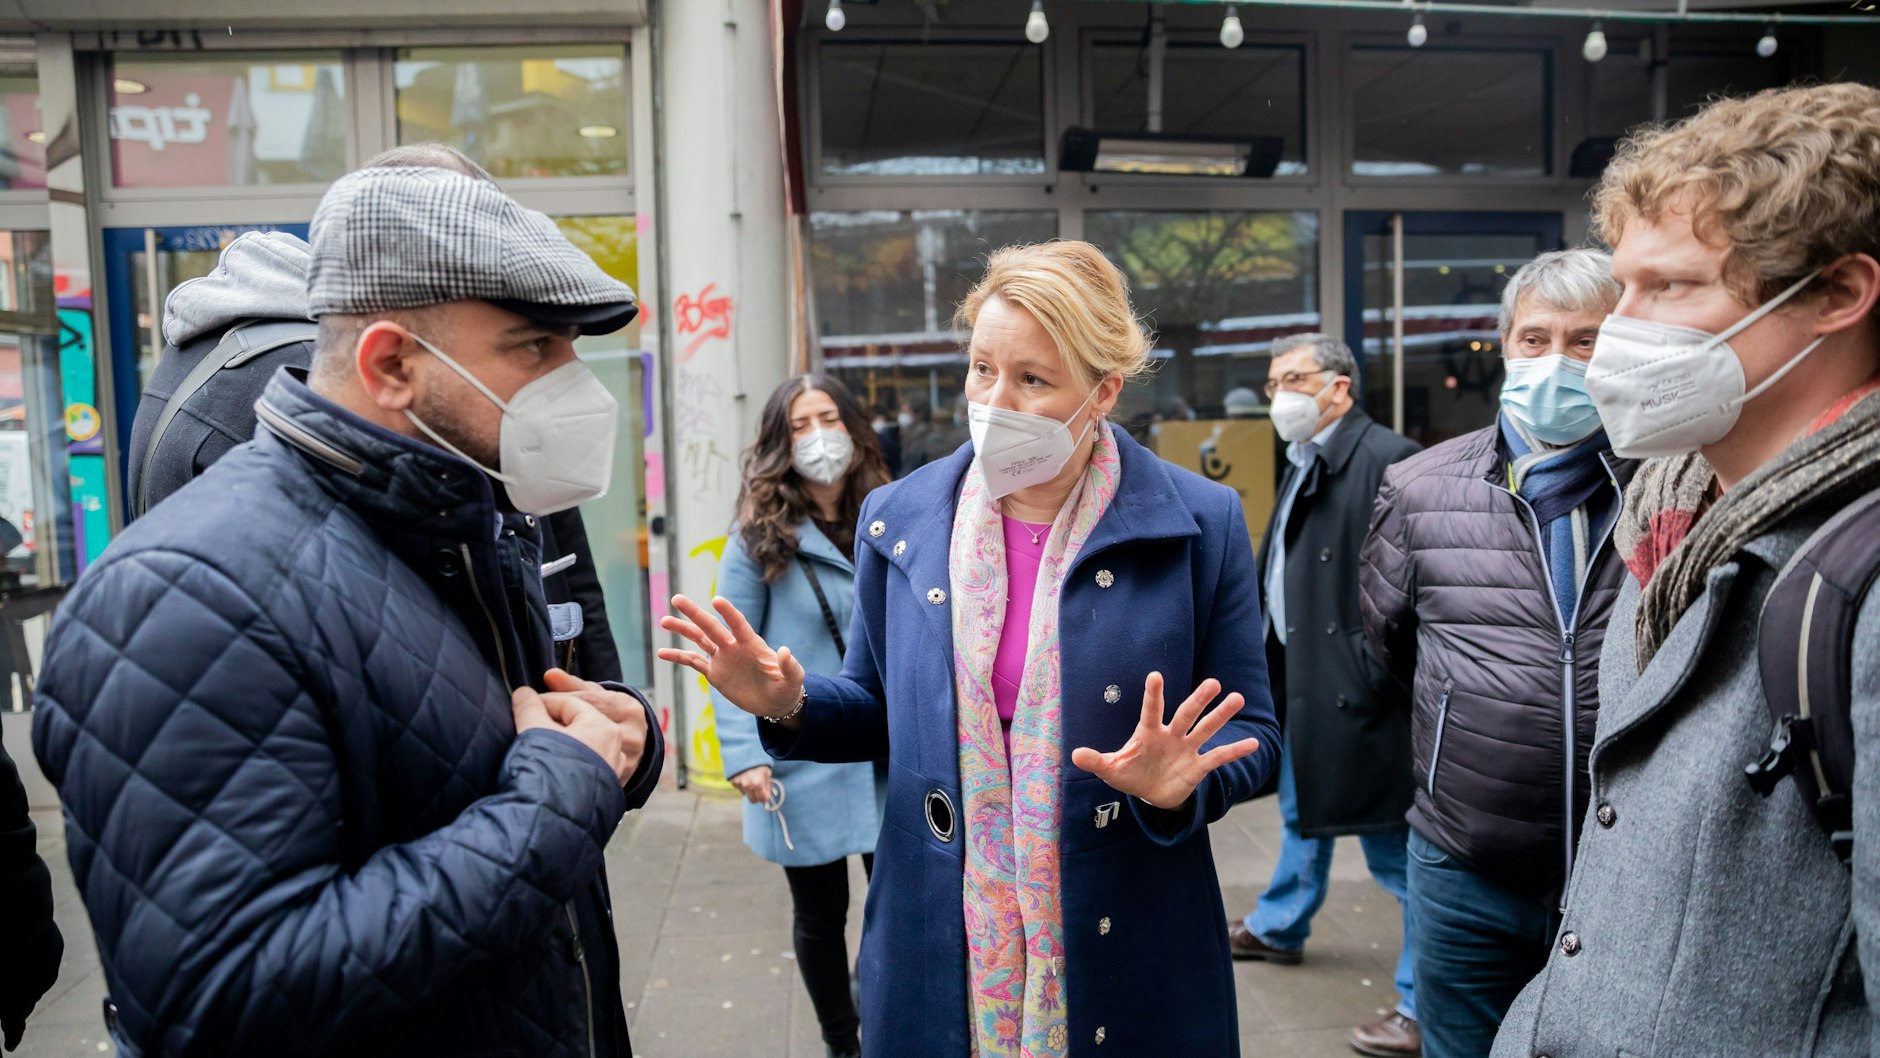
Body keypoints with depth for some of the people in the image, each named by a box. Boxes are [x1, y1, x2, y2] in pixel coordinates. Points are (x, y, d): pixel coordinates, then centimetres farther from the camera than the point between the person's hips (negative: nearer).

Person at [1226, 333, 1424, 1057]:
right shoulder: (1303, 465, 13)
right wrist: (1264, 658, 17)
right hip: (1301, 679, 10)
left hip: (1358, 691, -10)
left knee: (1394, 847, 0)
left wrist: (1379, 671, -24)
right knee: (1302, 813, 27)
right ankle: (1277, 928, 47)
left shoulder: (1387, 457, -17)